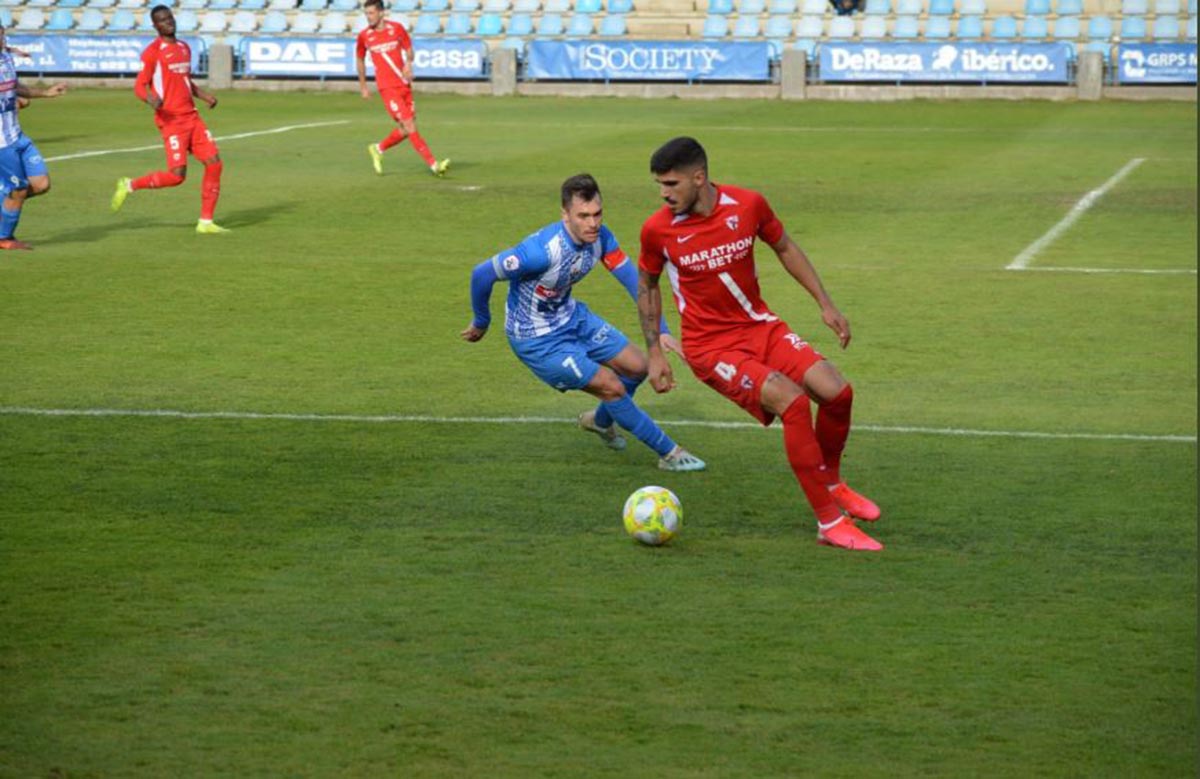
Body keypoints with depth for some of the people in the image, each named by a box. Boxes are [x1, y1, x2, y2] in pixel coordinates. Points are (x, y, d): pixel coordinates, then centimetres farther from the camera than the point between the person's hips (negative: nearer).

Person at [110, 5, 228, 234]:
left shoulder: (184, 48, 16)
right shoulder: (153, 52, -7)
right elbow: (140, 86, -9)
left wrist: (205, 96, 12)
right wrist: (151, 100, -30)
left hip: (192, 116, 7)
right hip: (171, 120, -7)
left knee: (214, 164, -2)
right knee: (177, 174, -15)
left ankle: (206, 222, 5)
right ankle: (130, 186, 7)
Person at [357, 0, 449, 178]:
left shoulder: (397, 28, 1)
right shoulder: (364, 36, -1)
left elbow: (408, 49, 11)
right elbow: (360, 59, 13)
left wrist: (408, 63, -11)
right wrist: (363, 86, 16)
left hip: (404, 85, 4)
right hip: (387, 87, -4)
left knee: (406, 129, 6)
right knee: (409, 126, -13)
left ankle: (378, 149, 30)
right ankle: (433, 165, -15)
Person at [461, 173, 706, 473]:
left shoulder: (600, 237, -15)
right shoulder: (543, 250, -36)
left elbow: (634, 280, -7)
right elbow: (482, 274, -28)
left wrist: (660, 330, -16)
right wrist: (481, 323, -11)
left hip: (573, 318, 8)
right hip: (537, 341, -7)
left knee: (637, 367, 10)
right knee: (613, 388, -10)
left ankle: (600, 421, 40)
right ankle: (669, 453, 8)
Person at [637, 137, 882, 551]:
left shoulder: (748, 205, -9)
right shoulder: (657, 230, -13)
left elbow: (785, 247, 10)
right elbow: (647, 284, 5)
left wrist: (825, 303, 8)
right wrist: (655, 354, 3)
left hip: (760, 326, 4)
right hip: (711, 346, -4)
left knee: (837, 392, -12)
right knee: (793, 401, -24)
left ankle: (832, 483, 20)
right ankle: (830, 523, -14)